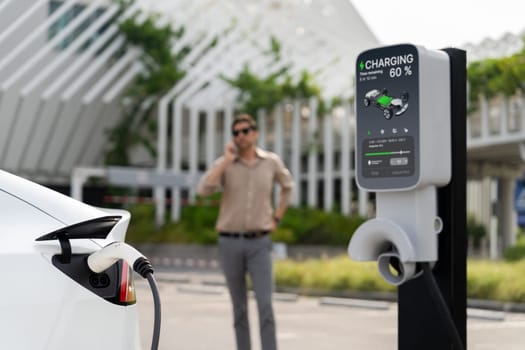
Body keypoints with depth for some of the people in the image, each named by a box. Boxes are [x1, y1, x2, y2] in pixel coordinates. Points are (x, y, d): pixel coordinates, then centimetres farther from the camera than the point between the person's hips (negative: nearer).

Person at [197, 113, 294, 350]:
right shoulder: (223, 164, -2)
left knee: (265, 305, -12)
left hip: (259, 244, 0)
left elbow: (287, 186, 22)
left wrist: (276, 219, 12)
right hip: (230, 244, 1)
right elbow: (203, 191, -22)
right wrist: (227, 160, -19)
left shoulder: (272, 161, 2)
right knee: (239, 307, 7)